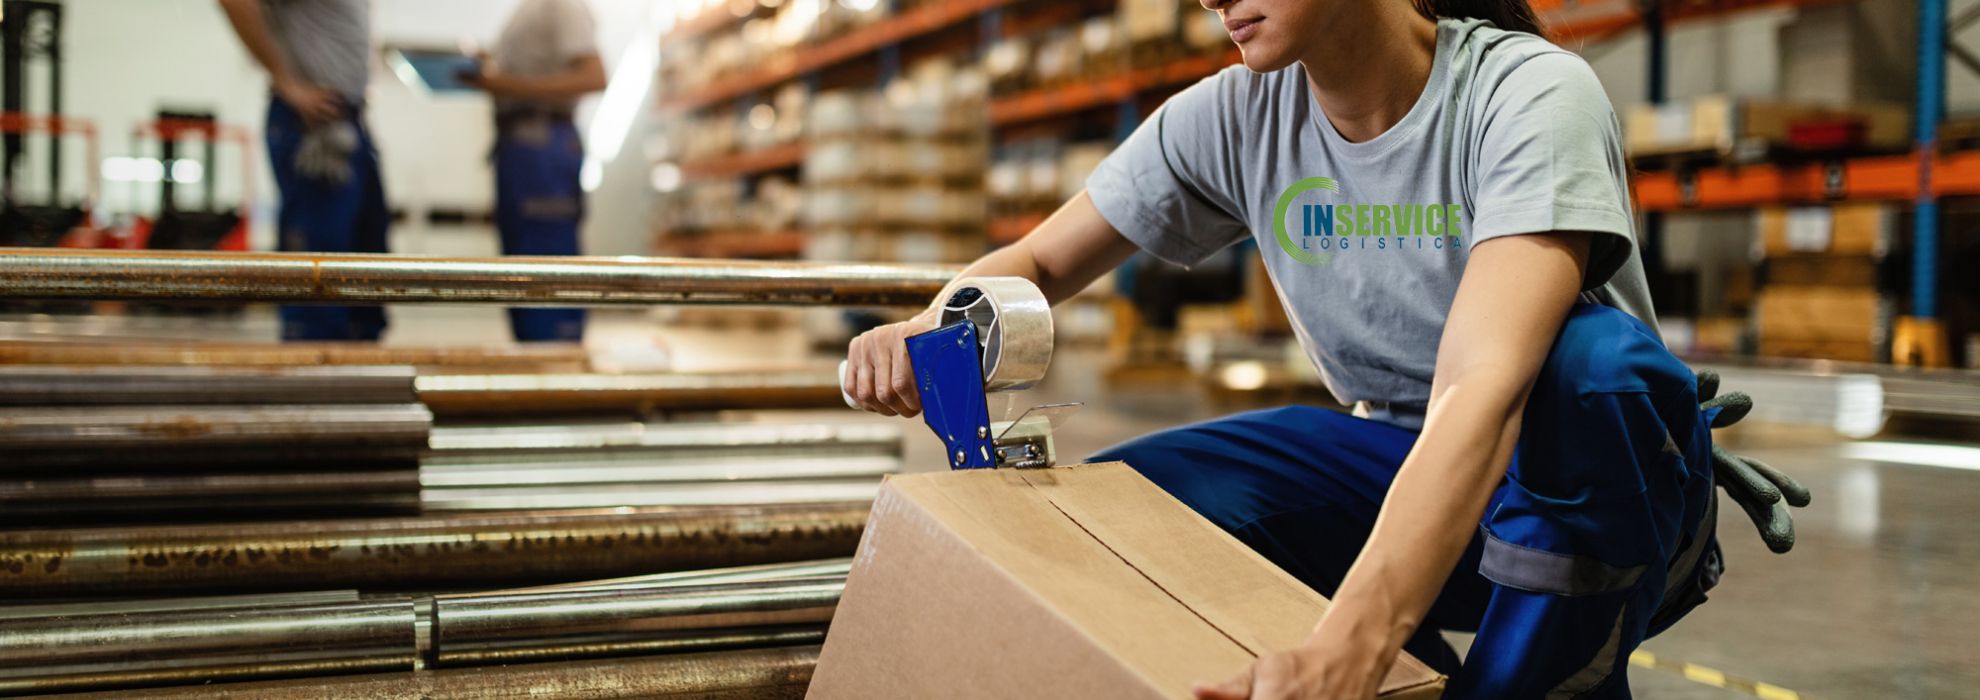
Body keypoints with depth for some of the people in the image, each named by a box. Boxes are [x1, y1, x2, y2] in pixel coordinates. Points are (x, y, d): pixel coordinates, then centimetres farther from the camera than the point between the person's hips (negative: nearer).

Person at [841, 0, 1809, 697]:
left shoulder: (1529, 93, -24)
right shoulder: (1236, 119, -7)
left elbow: (1484, 388, -40)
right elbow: (1037, 264, 2)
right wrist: (934, 333, -23)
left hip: (1593, 499, -4)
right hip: (1397, 462, 5)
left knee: (1591, 357, -38)